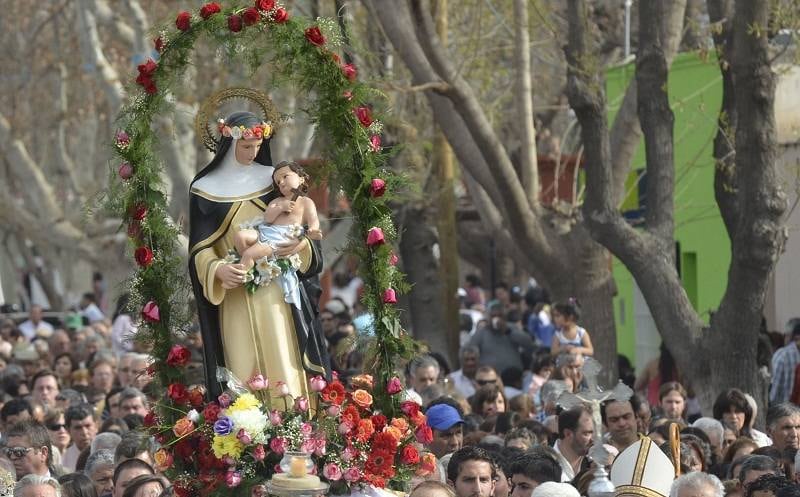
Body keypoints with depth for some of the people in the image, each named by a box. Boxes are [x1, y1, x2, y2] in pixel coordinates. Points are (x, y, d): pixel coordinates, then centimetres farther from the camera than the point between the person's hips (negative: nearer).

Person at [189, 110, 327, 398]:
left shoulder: (272, 179, 8)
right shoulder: (205, 189, 3)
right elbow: (200, 249, 1)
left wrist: (301, 245, -12)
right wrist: (217, 268, -21)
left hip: (276, 292, 1)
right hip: (234, 296, -1)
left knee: (283, 364, -5)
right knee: (244, 369, -4)